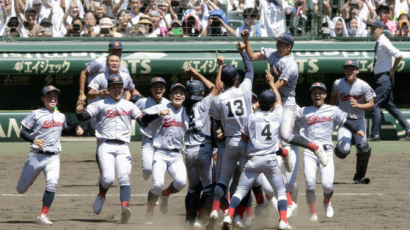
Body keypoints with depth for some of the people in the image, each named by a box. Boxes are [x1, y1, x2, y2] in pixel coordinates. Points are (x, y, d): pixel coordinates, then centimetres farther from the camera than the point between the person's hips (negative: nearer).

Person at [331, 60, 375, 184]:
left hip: (358, 120, 1)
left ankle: (359, 176, 16)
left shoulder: (363, 86, -11)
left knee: (364, 150, -3)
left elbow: (371, 104, -10)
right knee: (344, 150, -20)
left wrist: (358, 105, -27)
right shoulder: (338, 84, -6)